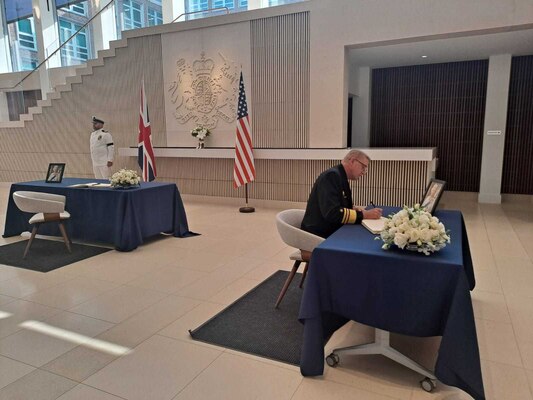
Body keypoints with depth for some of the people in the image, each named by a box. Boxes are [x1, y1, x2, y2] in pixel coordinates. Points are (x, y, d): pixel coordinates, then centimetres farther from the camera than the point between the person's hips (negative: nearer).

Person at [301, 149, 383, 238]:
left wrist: (366, 212, -4)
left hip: (334, 232, 8)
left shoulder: (342, 179, 12)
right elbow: (332, 213, -25)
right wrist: (364, 214, -19)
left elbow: (347, 208, 13)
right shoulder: (332, 175, -16)